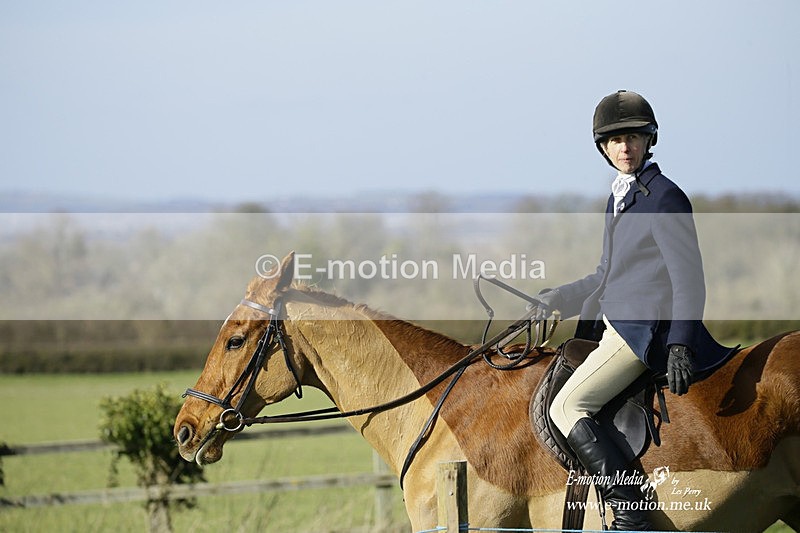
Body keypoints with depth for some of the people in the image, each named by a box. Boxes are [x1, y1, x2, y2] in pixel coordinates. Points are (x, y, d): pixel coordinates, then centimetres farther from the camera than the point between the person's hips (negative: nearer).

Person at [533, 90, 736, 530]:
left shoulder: (664, 198, -11)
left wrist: (680, 346, -25)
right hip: (614, 324, 10)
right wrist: (554, 300, 19)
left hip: (645, 329, -10)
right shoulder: (619, 197, 17)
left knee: (566, 407, -21)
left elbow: (688, 279, -15)